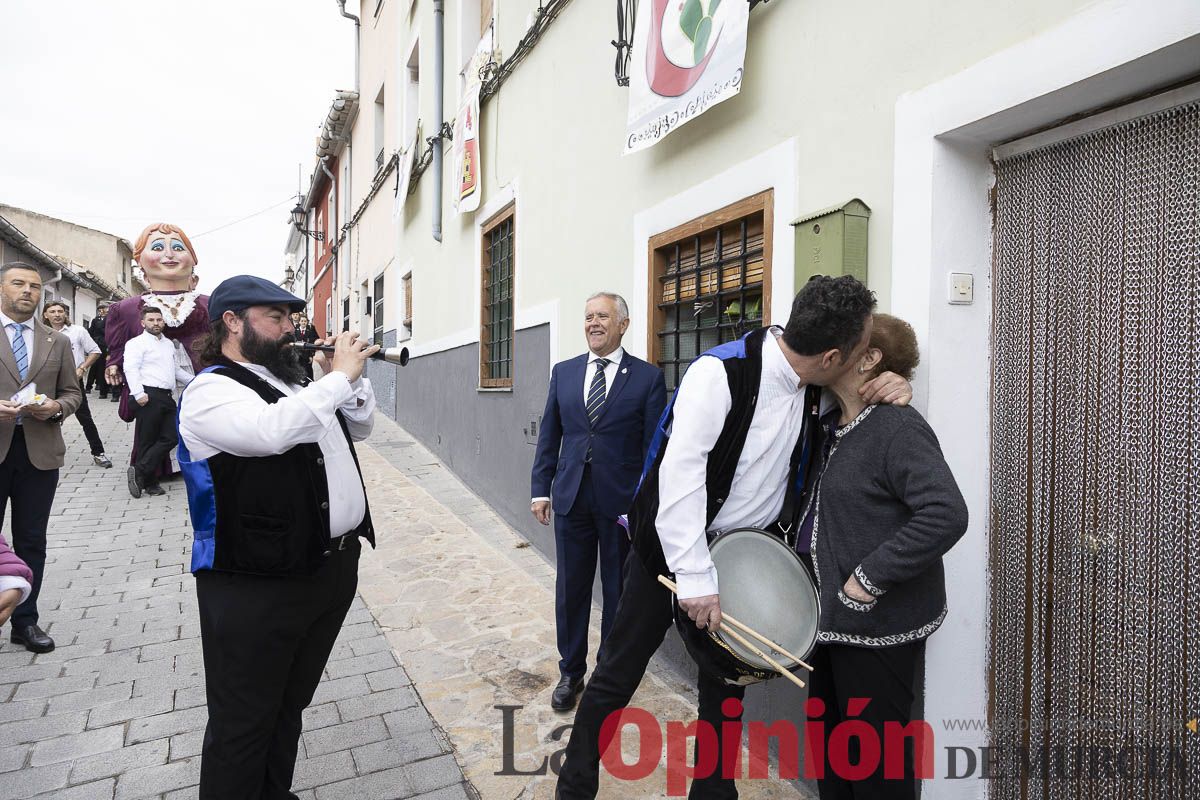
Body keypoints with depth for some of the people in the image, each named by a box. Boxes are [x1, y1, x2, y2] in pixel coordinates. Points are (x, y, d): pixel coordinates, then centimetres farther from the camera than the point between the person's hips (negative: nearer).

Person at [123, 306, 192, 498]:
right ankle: (149, 482, 5)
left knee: (171, 437, 1)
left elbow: (176, 369, 32)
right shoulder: (137, 343, -2)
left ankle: (140, 472, 8)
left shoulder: (169, 343, 23)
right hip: (149, 396, -7)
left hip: (167, 396, 7)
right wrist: (138, 393, -23)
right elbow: (131, 369, -14)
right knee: (146, 440, 0)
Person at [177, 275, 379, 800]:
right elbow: (273, 431, -34)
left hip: (333, 567, 8)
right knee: (245, 724, 11)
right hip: (258, 588, -8)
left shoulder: (291, 379, 12)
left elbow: (358, 429, 17)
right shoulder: (211, 391, -13)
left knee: (291, 705, 26)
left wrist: (349, 378, 0)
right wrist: (340, 375, -23)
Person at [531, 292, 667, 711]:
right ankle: (570, 672, 35)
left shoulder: (648, 377, -4)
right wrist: (541, 489, 5)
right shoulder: (563, 372, 7)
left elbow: (654, 445, -5)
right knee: (570, 588, 14)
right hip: (571, 498, 3)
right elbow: (549, 435, 9)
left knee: (619, 592, 13)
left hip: (623, 501, -2)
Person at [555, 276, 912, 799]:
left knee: (727, 684, 18)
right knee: (618, 672, 9)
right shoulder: (721, 371, -25)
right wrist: (695, 576, -30)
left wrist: (892, 388, -8)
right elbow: (680, 471, -29)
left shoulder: (814, 383, -4)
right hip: (674, 545, -5)